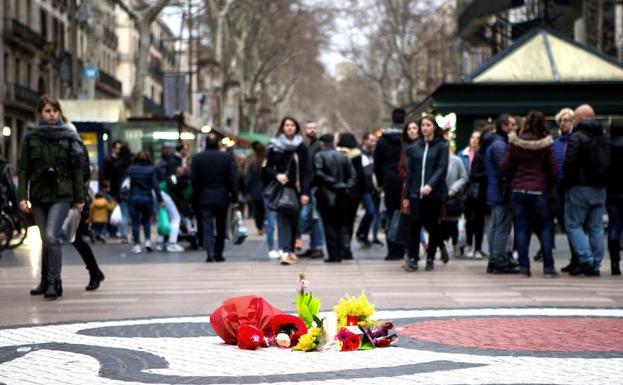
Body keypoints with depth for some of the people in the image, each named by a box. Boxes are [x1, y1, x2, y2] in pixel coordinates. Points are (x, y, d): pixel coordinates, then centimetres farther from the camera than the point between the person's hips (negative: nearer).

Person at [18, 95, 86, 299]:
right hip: (39, 196, 3)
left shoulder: (69, 137, 1)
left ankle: (53, 282, -13)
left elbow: (77, 169, 3)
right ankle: (47, 282, 20)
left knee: (51, 236, -17)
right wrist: (22, 197, -6)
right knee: (46, 240, 8)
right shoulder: (30, 138, 5)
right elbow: (23, 169, 4)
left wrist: (79, 198, 0)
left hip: (61, 195, -3)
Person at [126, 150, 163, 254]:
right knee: (146, 220, 20)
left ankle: (137, 245, 1)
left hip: (134, 199, 0)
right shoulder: (151, 169, -5)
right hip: (147, 198, 0)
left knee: (135, 222, 4)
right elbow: (155, 186, -8)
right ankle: (148, 240, 8)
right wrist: (160, 200, -5)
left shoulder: (131, 169, -1)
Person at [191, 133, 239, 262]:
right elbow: (233, 179, -4)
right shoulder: (227, 157, -2)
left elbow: (194, 179, -1)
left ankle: (209, 252, -20)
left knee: (207, 226, -2)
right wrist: (234, 198, 0)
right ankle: (218, 254, 16)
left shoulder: (197, 158, -2)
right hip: (222, 198, 1)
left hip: (205, 198, -1)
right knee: (221, 227, 12)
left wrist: (197, 196, 8)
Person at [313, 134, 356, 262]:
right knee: (341, 225, 12)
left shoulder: (319, 156, -6)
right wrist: (347, 186, -2)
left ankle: (334, 255, -2)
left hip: (326, 196, -4)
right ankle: (343, 251, 3)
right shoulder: (343, 157, 8)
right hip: (341, 197, 4)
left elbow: (318, 174, -18)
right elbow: (352, 175, 2)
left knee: (329, 226, 0)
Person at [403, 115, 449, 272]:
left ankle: (430, 259, 13)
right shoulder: (414, 148, 11)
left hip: (434, 193, -2)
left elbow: (442, 168, -8)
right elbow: (410, 172, 12)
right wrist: (407, 195, 8)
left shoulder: (441, 146, 2)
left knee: (433, 226, 4)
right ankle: (412, 258, -4)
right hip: (416, 193, 2)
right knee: (415, 225, -8)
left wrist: (431, 185, -23)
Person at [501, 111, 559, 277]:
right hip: (539, 192, -1)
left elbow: (504, 167, -1)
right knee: (545, 228, 7)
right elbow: (553, 171, -2)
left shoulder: (514, 143, -1)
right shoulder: (545, 145, -3)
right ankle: (548, 267, 1)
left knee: (521, 229, 6)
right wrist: (548, 187, 14)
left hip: (518, 190, 1)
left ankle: (524, 266, 3)